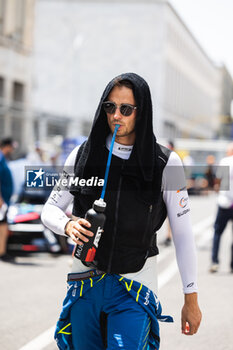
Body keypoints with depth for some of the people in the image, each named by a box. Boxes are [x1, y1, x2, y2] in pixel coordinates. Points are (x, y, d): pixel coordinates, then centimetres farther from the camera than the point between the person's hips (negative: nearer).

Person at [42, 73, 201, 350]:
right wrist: (68, 225, -18)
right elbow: (50, 210, 7)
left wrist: (191, 300, 0)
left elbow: (182, 234, -1)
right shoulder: (84, 156, 1)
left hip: (136, 286, -2)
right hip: (86, 281, 3)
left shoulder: (166, 164, -5)